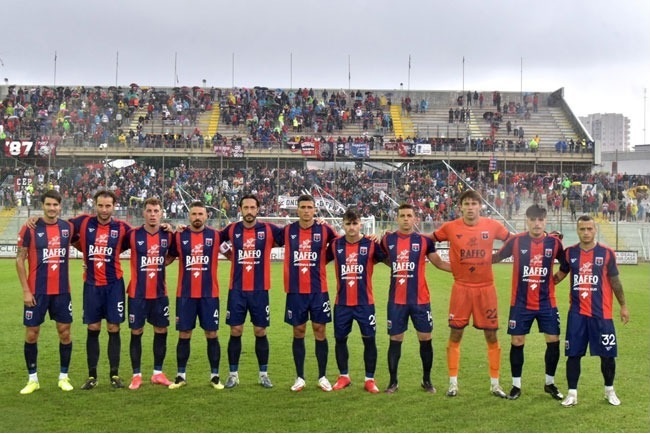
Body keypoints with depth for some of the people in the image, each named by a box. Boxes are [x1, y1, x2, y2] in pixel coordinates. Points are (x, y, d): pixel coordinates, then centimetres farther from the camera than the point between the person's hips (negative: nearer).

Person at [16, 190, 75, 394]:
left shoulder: (68, 228, 1)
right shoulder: (30, 229, -8)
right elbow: (20, 259, -5)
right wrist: (26, 290, -10)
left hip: (61, 290, 3)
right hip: (36, 291, -3)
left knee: (64, 332, 6)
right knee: (31, 334, 3)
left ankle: (64, 377, 18)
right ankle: (33, 379, 16)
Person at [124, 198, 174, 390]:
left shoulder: (167, 235, -1)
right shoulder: (133, 235, -8)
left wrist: (162, 263, 1)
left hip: (160, 293, 3)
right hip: (137, 293, -3)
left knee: (161, 331, 7)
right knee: (136, 333, 3)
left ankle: (158, 373, 19)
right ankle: (136, 375, 13)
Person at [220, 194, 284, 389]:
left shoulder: (268, 230, -3)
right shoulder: (232, 229, 2)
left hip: (259, 290, -1)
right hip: (237, 290, 1)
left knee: (260, 332, 5)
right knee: (235, 332, 3)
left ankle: (263, 374, 17)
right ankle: (233, 374, 14)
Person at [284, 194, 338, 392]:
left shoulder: (325, 230, -2)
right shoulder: (288, 231, 1)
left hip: (318, 290, -1)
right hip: (295, 290, 1)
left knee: (320, 331, 4)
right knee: (298, 332, 6)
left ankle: (322, 377, 15)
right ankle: (300, 377, 16)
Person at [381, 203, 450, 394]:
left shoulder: (424, 240, 0)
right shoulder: (387, 240, 1)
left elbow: (438, 262, 8)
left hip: (420, 299, 0)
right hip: (396, 300, 0)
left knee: (425, 338, 4)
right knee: (395, 339, 6)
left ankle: (427, 380, 19)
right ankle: (393, 381, 16)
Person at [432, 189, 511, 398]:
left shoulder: (492, 226, -4)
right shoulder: (450, 228, -6)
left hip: (486, 288, 1)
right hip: (461, 287, -1)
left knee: (492, 336, 6)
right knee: (455, 335, 3)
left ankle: (495, 384, 18)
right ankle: (453, 382, 15)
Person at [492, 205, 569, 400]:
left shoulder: (554, 241, -3)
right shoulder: (516, 241, -8)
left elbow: (566, 266, 12)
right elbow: (497, 257, 5)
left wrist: (554, 279, 5)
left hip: (547, 303, 1)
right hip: (521, 303, -1)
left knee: (554, 341, 4)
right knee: (517, 342, 3)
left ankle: (550, 383, 23)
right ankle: (516, 385, 17)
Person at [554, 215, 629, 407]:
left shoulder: (607, 253, -3)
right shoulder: (569, 253, 1)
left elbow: (615, 281, 4)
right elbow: (560, 275, 15)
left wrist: (623, 306, 7)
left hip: (602, 313, -1)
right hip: (577, 313, 1)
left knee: (607, 354, 7)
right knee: (573, 354, 2)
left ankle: (610, 391, 26)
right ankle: (572, 393, 12)